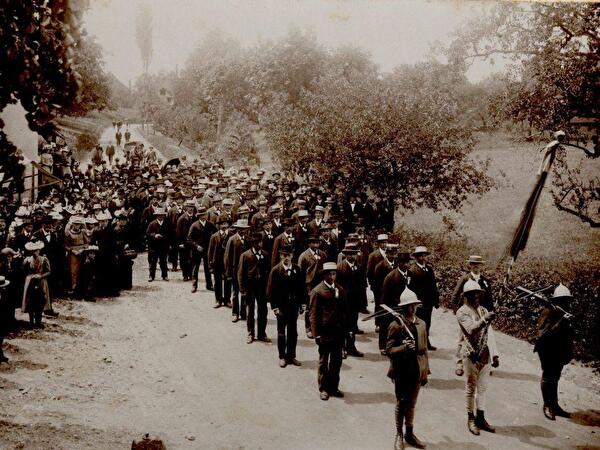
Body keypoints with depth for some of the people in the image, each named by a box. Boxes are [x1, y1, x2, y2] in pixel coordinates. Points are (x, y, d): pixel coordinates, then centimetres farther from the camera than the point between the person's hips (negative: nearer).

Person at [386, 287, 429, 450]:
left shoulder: (421, 324, 4)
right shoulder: (396, 325, -13)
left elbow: (424, 349, 10)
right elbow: (389, 350, -14)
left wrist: (425, 372, 10)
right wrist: (403, 347, -31)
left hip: (417, 371, 4)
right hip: (402, 371, -4)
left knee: (411, 404, 16)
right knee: (401, 404, 10)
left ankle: (409, 434, 30)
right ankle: (399, 436, 25)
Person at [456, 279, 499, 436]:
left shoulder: (483, 310, 9)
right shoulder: (462, 312, -7)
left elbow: (489, 333, 7)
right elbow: (471, 329, -23)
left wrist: (495, 354, 2)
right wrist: (485, 319, -39)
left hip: (485, 355, 5)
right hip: (471, 355, -5)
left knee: (482, 388, 12)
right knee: (471, 388, 4)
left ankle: (481, 418, 21)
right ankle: (471, 419, 14)